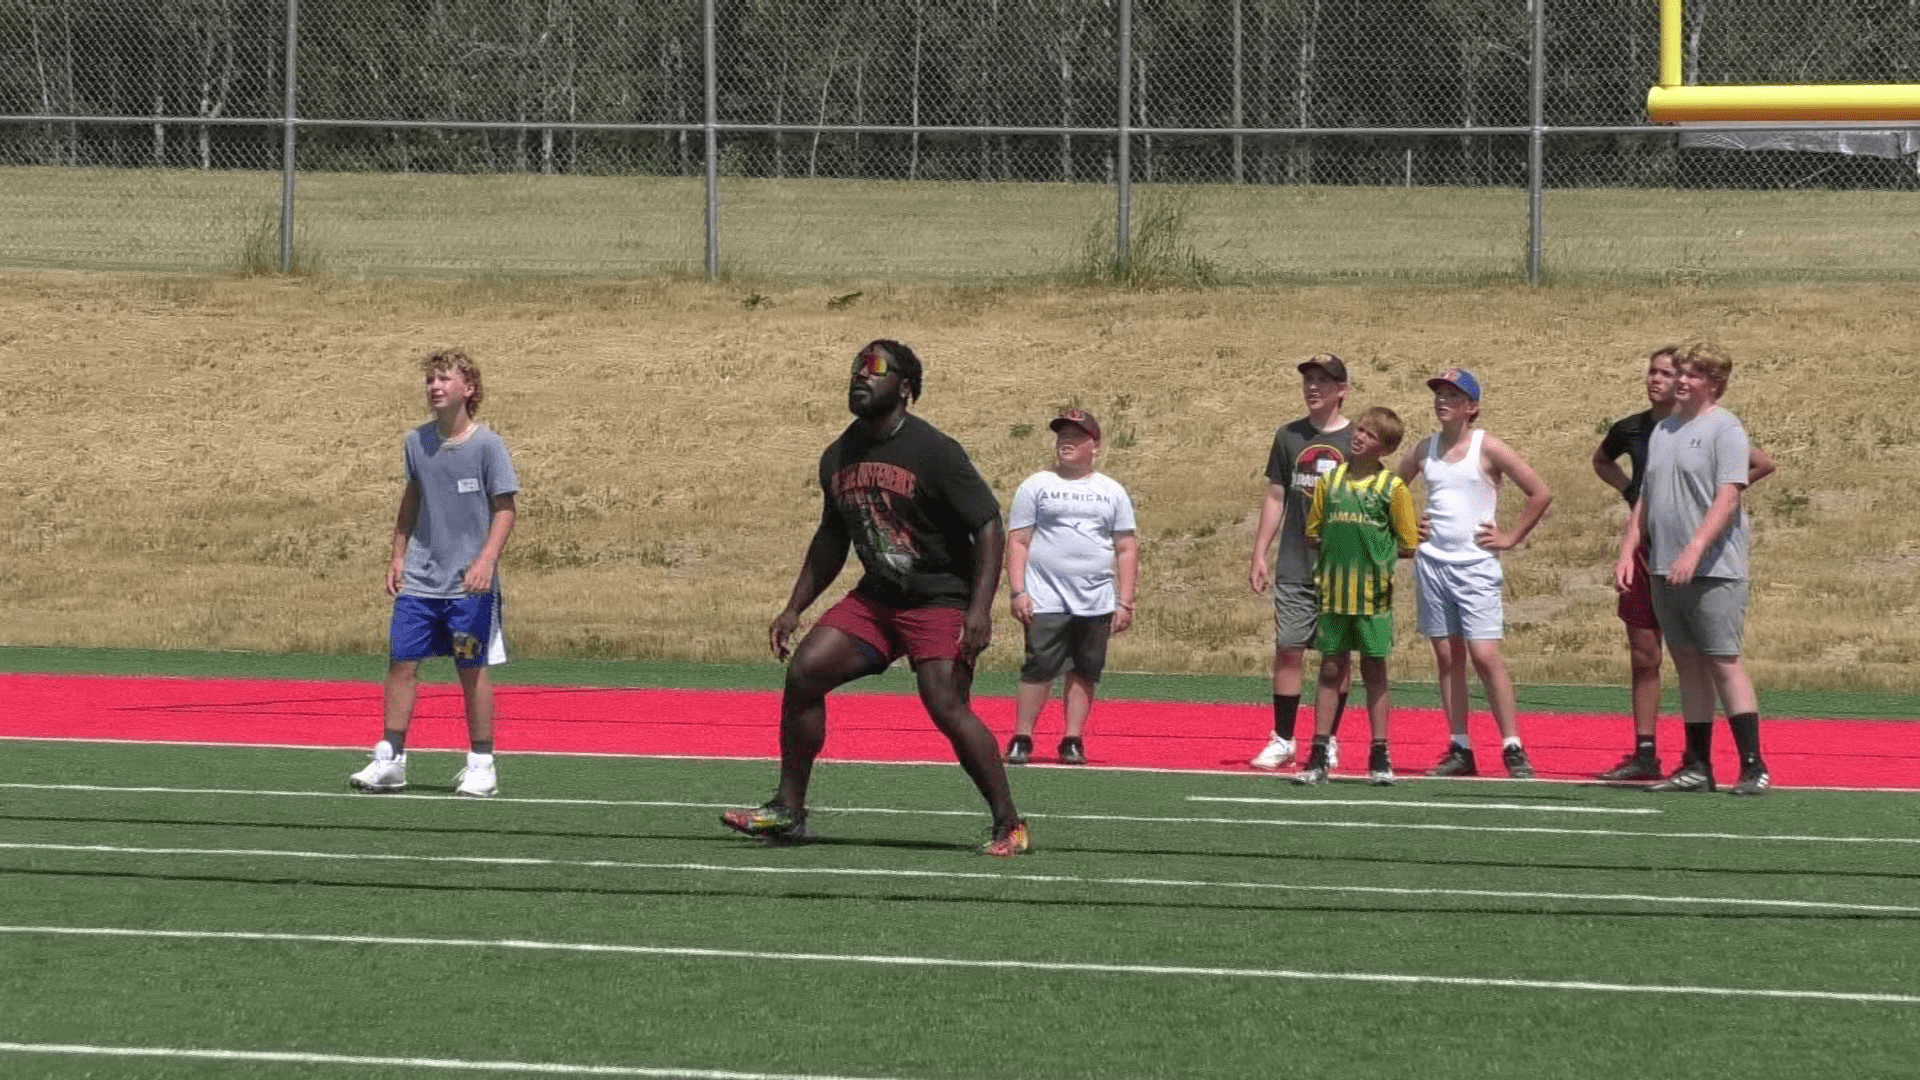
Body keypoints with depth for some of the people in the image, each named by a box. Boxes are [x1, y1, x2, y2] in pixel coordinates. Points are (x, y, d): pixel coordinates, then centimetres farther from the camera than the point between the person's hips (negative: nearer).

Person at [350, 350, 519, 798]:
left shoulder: (488, 445, -8)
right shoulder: (417, 442, 6)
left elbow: (504, 509, -8)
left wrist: (487, 559, -20)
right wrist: (398, 555, 14)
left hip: (470, 585, -5)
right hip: (418, 580, 5)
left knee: (473, 671, 1)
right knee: (401, 663, 1)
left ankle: (481, 764, 11)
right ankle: (390, 759, 8)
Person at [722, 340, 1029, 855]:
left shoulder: (934, 452, -14)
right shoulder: (838, 459, 7)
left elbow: (989, 527, -13)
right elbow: (832, 540, 22)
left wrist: (980, 609, -23)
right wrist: (793, 609, 18)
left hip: (940, 600, -7)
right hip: (875, 597, 7)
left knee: (946, 706, -19)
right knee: (804, 669, -5)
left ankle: (1008, 826, -7)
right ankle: (788, 812, 4)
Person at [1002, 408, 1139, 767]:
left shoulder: (1112, 492, 12)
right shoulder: (1036, 487, 7)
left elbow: (1126, 548, 12)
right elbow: (1018, 542, 3)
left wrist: (1125, 602, 4)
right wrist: (1018, 592, -7)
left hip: (1096, 603, 2)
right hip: (1046, 601, -2)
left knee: (1085, 672, 3)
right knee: (1039, 669, -9)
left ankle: (1073, 741, 11)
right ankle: (1020, 740, -2)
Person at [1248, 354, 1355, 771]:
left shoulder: (1357, 441, 1)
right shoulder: (1289, 437, 9)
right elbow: (1275, 498, 13)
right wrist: (1259, 555, 7)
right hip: (1294, 568, 2)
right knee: (1288, 650, -3)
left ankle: (1328, 740, 12)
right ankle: (1282, 741, 3)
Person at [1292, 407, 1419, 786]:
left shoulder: (1393, 488, -2)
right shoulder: (1331, 480, 7)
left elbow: (1408, 546, 0)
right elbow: (1313, 534, 14)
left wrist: (1375, 550, -2)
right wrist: (1339, 548, 5)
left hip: (1372, 595, -3)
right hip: (1333, 593, 3)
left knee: (1374, 670, 5)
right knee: (1331, 671, 7)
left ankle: (1379, 757, 13)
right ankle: (1318, 758, 9)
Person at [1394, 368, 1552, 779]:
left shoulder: (1487, 448, -5)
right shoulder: (1426, 449, 9)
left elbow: (1540, 494, -5)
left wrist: (1510, 538, -5)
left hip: (1475, 565, -5)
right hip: (1431, 562, 5)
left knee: (1485, 655, -11)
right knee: (1447, 657, 5)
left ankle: (1513, 749, -8)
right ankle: (1460, 751, 8)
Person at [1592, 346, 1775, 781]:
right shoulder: (1631, 429, 8)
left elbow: (1763, 464, -7)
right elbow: (1601, 461, 30)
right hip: (1645, 546, 5)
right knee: (1643, 656, 7)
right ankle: (1644, 755, 12)